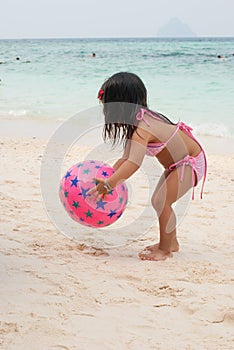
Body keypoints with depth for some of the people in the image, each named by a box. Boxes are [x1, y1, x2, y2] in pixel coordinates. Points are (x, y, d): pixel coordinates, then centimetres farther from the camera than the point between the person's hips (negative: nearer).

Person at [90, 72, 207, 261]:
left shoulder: (141, 130, -33)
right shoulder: (137, 123, -1)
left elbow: (134, 163, -47)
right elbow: (126, 157, 2)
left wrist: (109, 183, -51)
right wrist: (107, 177, -6)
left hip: (190, 163, -11)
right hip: (177, 164, 11)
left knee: (162, 202, -17)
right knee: (158, 200, 14)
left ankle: (165, 249, -4)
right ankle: (171, 242, 29)